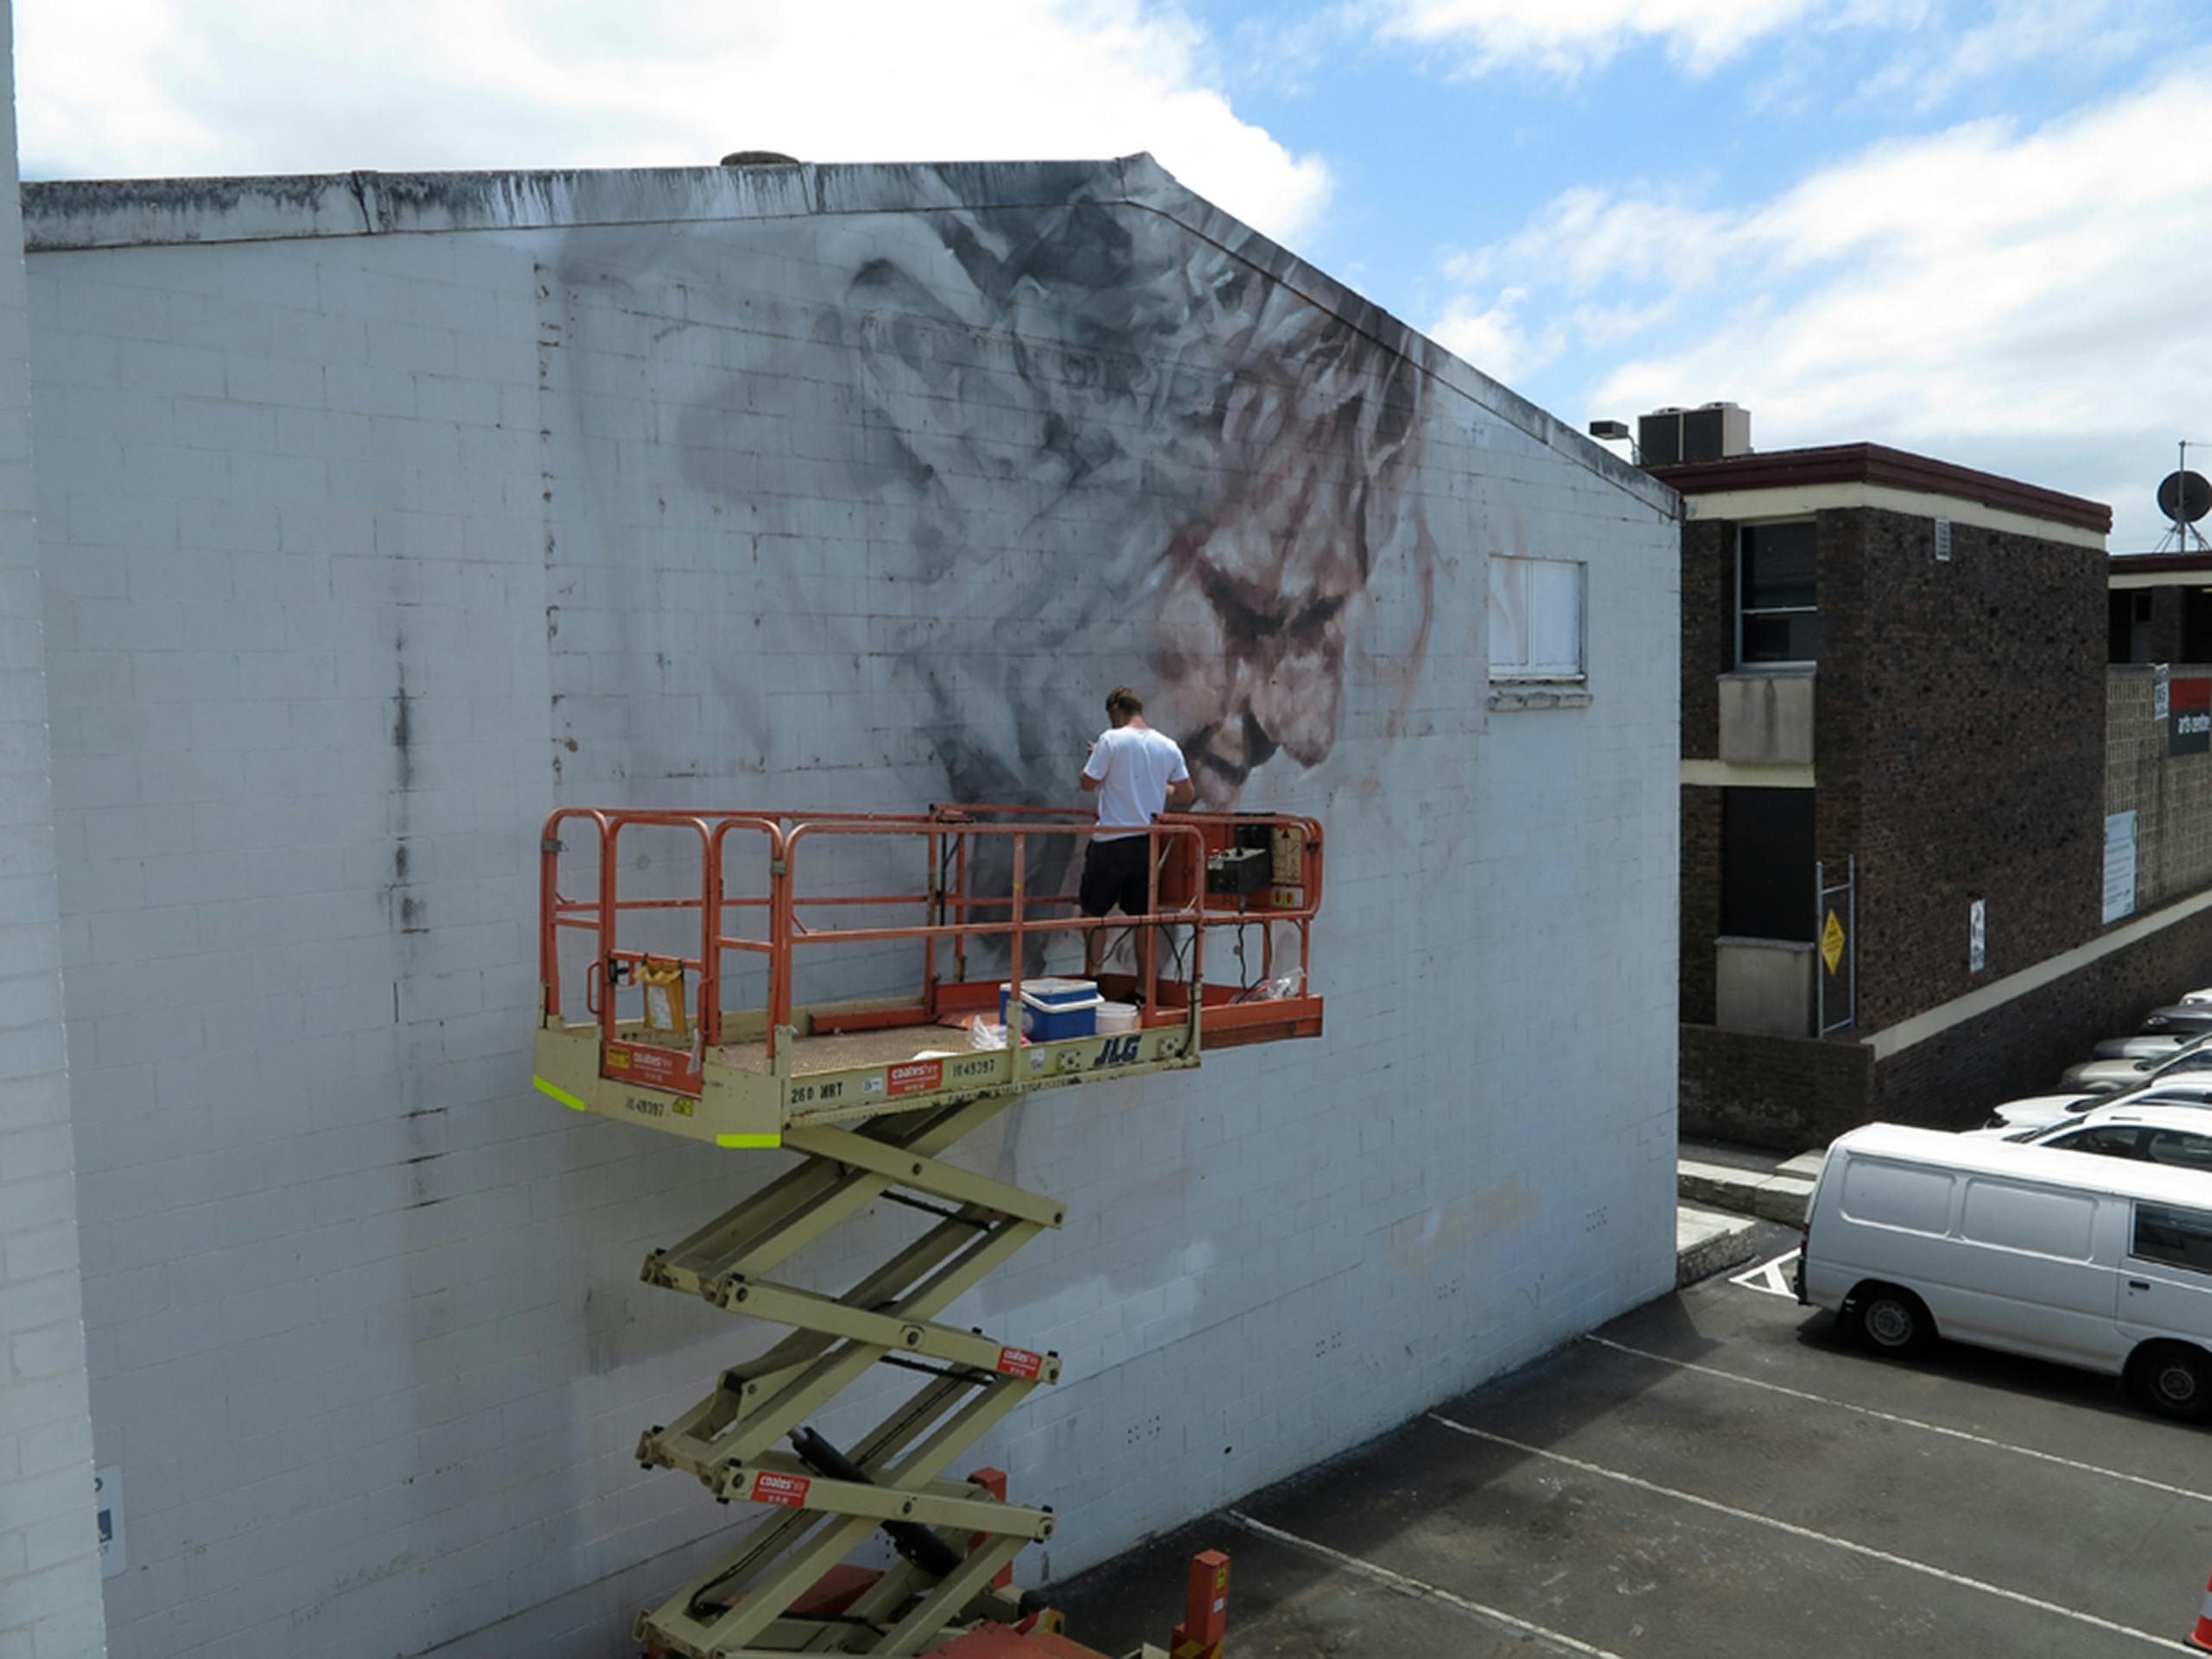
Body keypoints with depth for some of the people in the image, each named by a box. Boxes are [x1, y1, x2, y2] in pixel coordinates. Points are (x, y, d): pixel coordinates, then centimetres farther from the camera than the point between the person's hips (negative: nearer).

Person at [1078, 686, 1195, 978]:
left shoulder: (1111, 740, -10)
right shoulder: (1168, 746, 4)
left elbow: (1088, 784, -6)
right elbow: (1188, 794, 8)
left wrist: (1095, 757, 12)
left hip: (1111, 841, -4)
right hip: (1148, 842, 4)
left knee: (1094, 911, 11)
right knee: (1142, 916, 12)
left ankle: (1091, 975, 11)